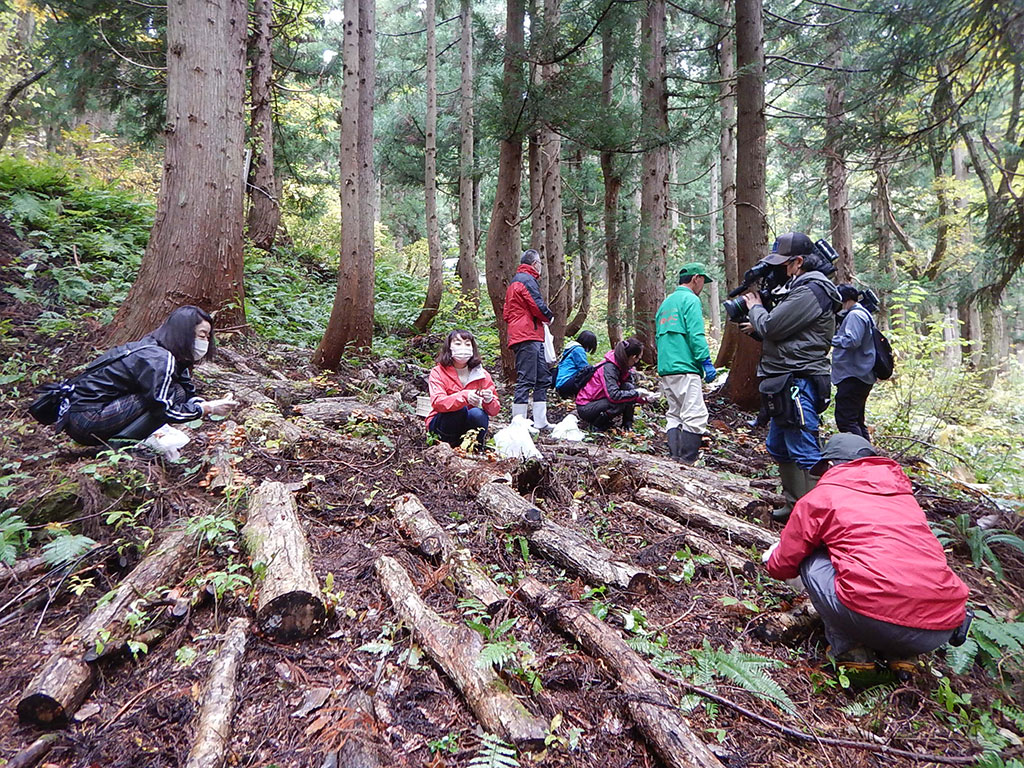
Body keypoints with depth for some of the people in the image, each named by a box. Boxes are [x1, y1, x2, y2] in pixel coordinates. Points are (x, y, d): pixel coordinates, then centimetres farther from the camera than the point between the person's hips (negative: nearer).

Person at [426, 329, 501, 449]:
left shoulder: (482, 375, -3)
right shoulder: (438, 372, -9)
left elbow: (494, 411, -6)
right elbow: (437, 402, -28)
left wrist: (489, 401, -32)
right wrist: (464, 396, -44)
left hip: (471, 425, 3)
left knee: (477, 413, -29)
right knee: (460, 409, -31)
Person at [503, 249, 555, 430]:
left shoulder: (515, 280, 25)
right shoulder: (527, 279, -7)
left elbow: (506, 313, 25)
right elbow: (537, 305, -15)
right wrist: (549, 317, 3)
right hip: (528, 336, -11)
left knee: (543, 378, 12)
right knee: (526, 380, -9)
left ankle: (540, 422, 15)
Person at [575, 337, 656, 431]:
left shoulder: (623, 366, 1)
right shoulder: (609, 367, -25)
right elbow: (613, 395, -34)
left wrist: (646, 397, -3)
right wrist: (637, 393, -26)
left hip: (599, 400, 8)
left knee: (629, 387, -9)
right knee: (621, 403, -30)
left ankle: (627, 424, -2)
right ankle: (597, 424, -10)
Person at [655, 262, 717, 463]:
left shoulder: (666, 302, 22)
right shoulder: (690, 299, -4)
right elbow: (696, 335, -14)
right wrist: (706, 362, -14)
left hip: (665, 369, 9)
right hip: (685, 368, -9)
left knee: (674, 415, 13)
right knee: (695, 416, -9)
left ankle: (674, 458, 10)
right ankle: (687, 461, -12)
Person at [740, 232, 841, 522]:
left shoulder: (811, 290, -14)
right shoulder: (799, 287, 18)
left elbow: (771, 326, -18)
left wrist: (755, 307, 0)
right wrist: (757, 327, 10)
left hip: (798, 383, -11)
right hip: (785, 384, 11)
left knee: (805, 454, -8)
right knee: (779, 448, 18)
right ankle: (795, 506, 30)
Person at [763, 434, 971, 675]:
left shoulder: (821, 495, 9)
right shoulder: (902, 493, 25)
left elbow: (783, 565, 17)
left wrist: (771, 559, 41)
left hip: (876, 622, -6)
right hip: (942, 630, 6)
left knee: (811, 561, 16)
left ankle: (848, 649, 9)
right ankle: (900, 654, 17)